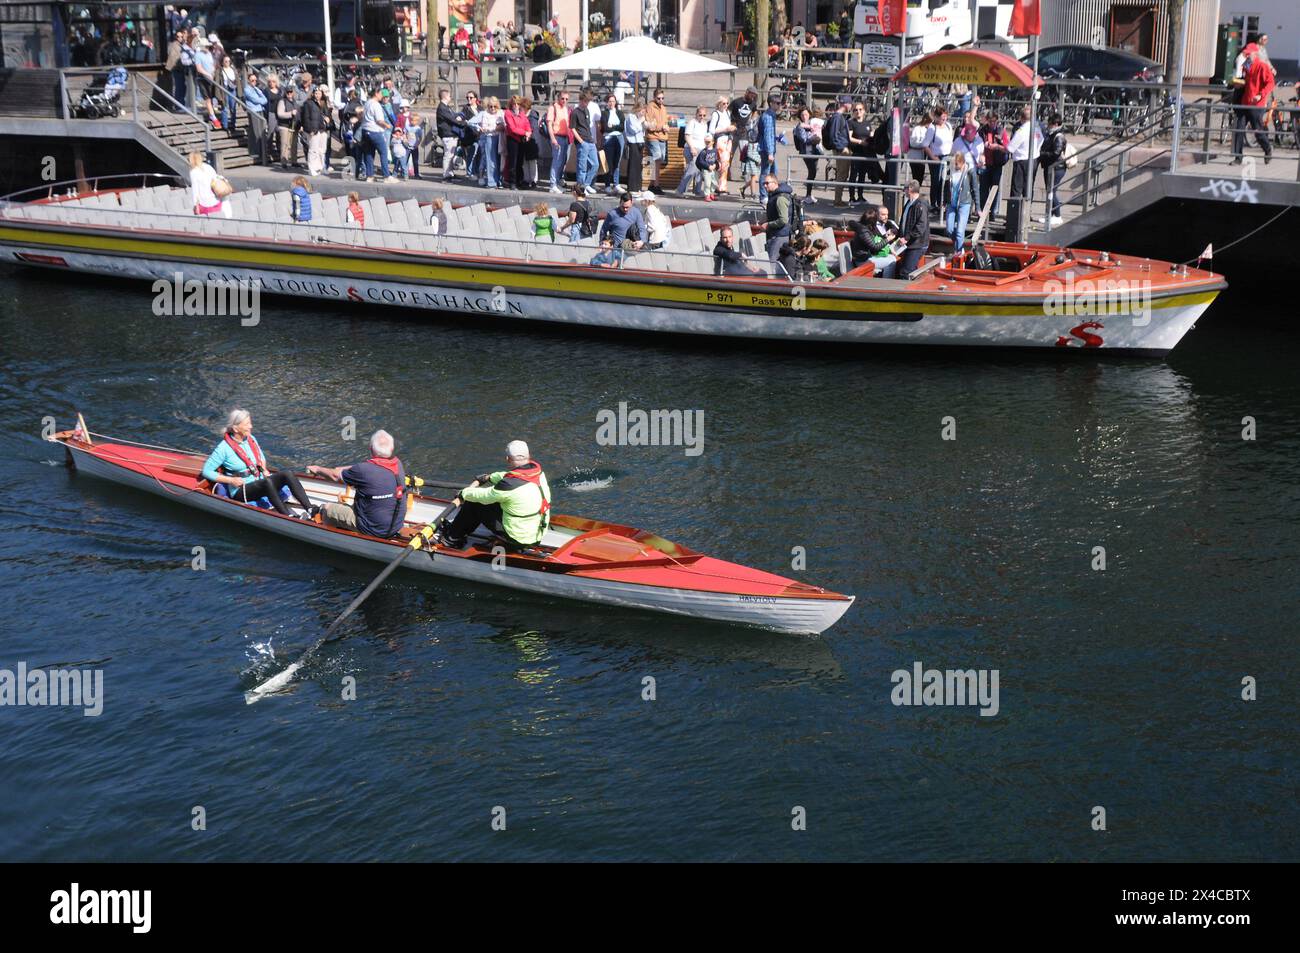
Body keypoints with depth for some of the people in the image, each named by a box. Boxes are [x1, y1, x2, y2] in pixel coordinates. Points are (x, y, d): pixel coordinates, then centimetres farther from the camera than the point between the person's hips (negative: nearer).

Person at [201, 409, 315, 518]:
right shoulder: (224, 448, -10)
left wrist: (264, 470, 5)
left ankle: (310, 510, -36)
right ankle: (288, 517, -47)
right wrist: (231, 480, -16)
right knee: (267, 482, -36)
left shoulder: (251, 439, 9)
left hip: (260, 483, 6)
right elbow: (206, 471, -8)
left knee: (286, 474, -21)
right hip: (240, 492, -6)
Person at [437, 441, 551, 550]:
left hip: (519, 538, -8)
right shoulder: (537, 469, -5)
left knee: (474, 505, 6)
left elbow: (482, 496, -12)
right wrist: (489, 478, 25)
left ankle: (452, 539, 25)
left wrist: (462, 494, 6)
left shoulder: (510, 485, -27)